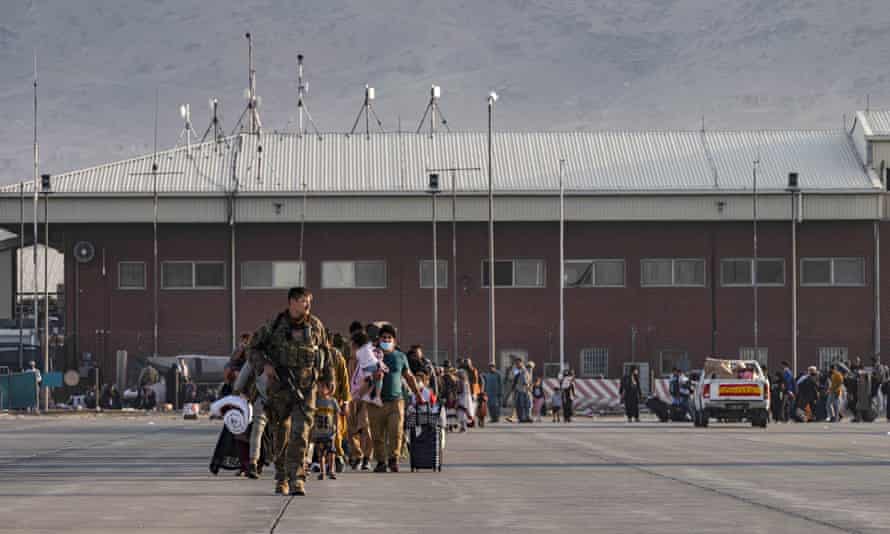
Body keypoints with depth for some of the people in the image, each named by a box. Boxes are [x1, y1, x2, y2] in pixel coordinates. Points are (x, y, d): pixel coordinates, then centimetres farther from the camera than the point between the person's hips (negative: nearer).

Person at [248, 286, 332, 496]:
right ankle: (281, 479, 19)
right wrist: (264, 364, -6)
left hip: (305, 387, 0)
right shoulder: (274, 325, -2)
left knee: (300, 433, -12)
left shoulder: (315, 326, 4)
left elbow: (324, 353, 16)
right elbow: (255, 345, 10)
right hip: (280, 386, 0)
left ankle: (297, 479, -15)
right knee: (280, 433, 7)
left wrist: (328, 379, 19)